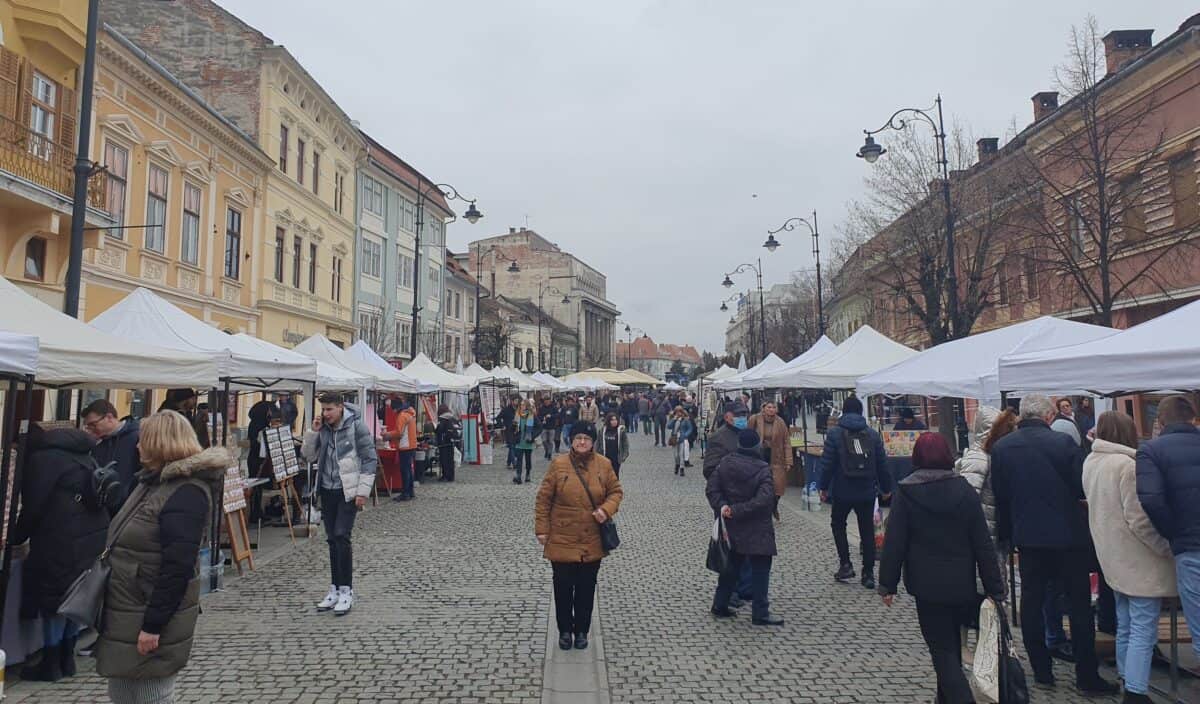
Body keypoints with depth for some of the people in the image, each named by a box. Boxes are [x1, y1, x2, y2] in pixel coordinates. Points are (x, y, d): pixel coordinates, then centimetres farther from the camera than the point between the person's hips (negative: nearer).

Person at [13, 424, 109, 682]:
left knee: (53, 596, 3)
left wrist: (16, 538, 10)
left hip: (66, 542, -8)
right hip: (95, 535, 8)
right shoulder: (78, 453, 18)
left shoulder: (41, 458, -7)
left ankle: (51, 664, 11)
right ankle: (66, 659, 22)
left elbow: (33, 507, -7)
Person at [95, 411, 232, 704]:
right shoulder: (155, 480, 10)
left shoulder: (186, 492, -22)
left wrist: (154, 625, -24)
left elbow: (177, 566, -26)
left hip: (150, 618, -10)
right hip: (126, 613, 10)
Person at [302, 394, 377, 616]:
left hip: (348, 491, -6)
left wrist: (363, 491, -13)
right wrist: (313, 432, -6)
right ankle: (335, 589, 19)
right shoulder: (322, 428, 5)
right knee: (332, 540, 10)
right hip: (327, 491, 6)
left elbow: (370, 459, -10)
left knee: (341, 537, -12)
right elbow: (309, 456, 9)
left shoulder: (356, 426, -12)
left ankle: (346, 591, -4)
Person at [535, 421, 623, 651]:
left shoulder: (604, 465, -3)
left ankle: (581, 630, 29)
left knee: (586, 588, 12)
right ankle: (565, 630, 28)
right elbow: (543, 499, -3)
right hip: (562, 540, -1)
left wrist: (607, 509, -13)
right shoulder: (558, 464, -8)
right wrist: (541, 529, -5)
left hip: (592, 542, 2)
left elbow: (616, 491, 7)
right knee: (563, 587, 8)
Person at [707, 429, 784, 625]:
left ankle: (720, 605, 26)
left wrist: (721, 506, -13)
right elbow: (765, 499, -25)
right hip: (757, 530, -5)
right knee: (759, 570, 4)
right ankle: (760, 614, 8)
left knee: (731, 565, 19)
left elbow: (711, 488, -4)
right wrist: (738, 510, -21)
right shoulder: (762, 469, -16)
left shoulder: (725, 463, -2)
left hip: (731, 527, 6)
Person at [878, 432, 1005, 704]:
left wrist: (887, 584, -2)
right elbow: (983, 544, -2)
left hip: (927, 585, -3)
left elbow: (894, 542, -10)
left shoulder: (906, 492, -10)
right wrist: (995, 589, 3)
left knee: (942, 651, 4)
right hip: (961, 583, 4)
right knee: (952, 646, 21)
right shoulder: (964, 490, -3)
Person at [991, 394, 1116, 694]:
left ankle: (1041, 671, 18)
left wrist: (1006, 533, 12)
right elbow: (1083, 487, -11)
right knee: (1079, 604, 9)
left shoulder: (1000, 447, -3)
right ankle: (1087, 676, 15)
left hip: (1027, 536, 2)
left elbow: (1000, 495, 2)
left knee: (1032, 602, 11)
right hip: (1069, 534, -2)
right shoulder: (1063, 442, -13)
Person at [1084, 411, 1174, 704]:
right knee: (1143, 633, -4)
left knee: (1126, 628, 17)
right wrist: (1169, 549, -9)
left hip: (1115, 559, 8)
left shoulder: (1091, 462, 8)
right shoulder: (1127, 465, -18)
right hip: (1141, 561, -8)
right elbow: (1139, 520, -18)